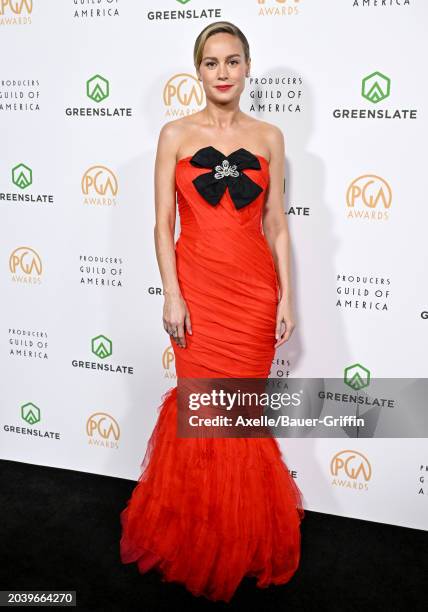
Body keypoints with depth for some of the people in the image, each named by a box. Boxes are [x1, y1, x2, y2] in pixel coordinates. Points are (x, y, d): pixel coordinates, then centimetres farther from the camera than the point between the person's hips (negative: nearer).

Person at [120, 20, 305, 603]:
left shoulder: (269, 136, 8)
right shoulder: (176, 133, 4)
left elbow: (277, 223, 8)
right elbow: (163, 221, 0)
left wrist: (286, 296, 2)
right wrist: (172, 294, -8)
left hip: (255, 288, 1)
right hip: (198, 285, -1)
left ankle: (246, 537, 29)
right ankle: (203, 538, 25)